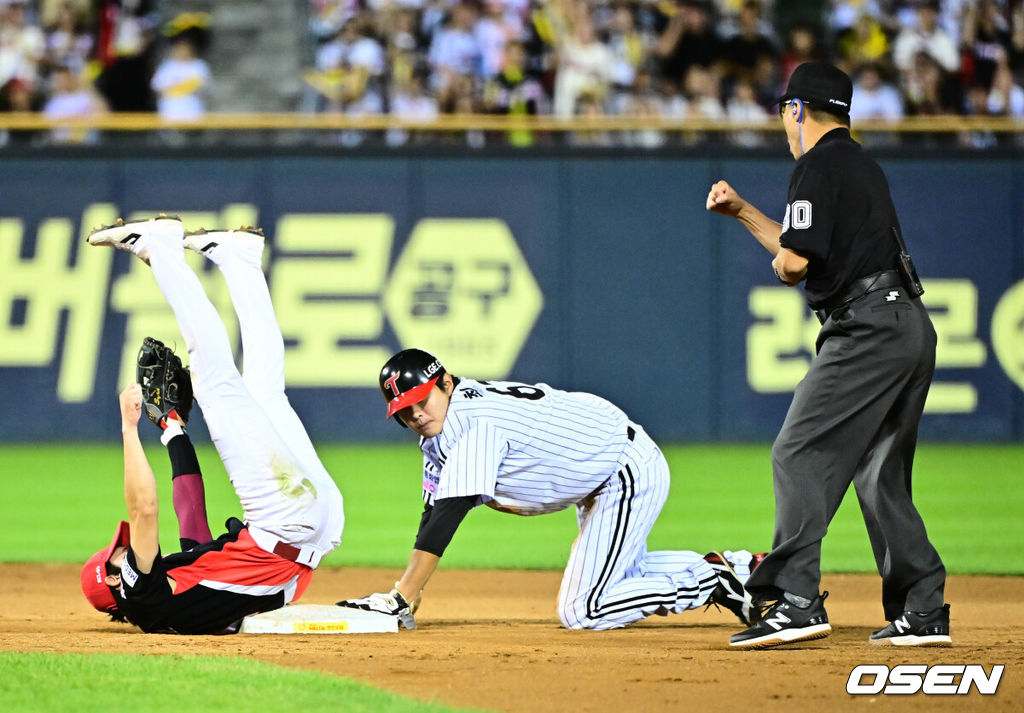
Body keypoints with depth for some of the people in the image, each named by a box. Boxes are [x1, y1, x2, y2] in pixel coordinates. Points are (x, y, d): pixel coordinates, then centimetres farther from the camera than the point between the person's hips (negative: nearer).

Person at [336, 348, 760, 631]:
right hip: (599, 485, 10)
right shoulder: (437, 428, 2)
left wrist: (400, 599, -36)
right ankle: (738, 568, 31)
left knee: (580, 613, -14)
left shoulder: (475, 421, -28)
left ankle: (713, 580, -7)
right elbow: (434, 514, 3)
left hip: (630, 471, -10)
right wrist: (405, 597, -9)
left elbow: (447, 516, -33)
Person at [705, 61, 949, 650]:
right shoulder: (863, 165, 24)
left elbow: (794, 261, -14)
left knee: (801, 456, -12)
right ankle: (923, 614, 12)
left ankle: (797, 601, -23)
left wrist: (780, 265, 9)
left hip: (868, 327, -10)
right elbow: (811, 247, 34)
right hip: (912, 329, 10)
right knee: (881, 473, 15)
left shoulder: (819, 165, -6)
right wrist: (742, 211, 33)